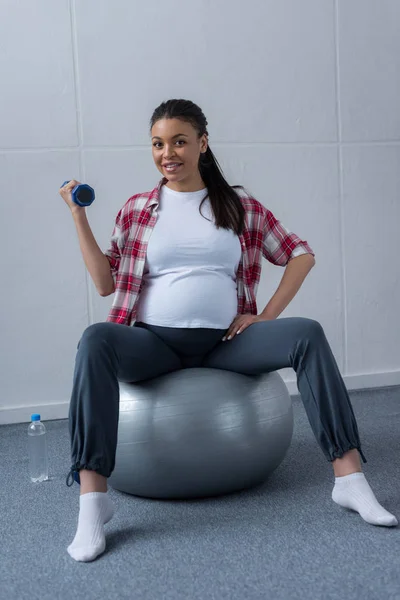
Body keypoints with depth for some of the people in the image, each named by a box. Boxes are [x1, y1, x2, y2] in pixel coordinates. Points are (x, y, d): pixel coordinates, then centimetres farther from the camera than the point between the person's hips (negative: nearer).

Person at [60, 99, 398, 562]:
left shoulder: (241, 206, 10)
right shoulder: (136, 210, 11)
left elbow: (301, 255, 11)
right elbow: (106, 283, 7)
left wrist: (265, 316, -1)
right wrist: (79, 217, 3)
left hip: (223, 341, 1)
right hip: (155, 340, 0)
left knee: (307, 334, -24)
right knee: (96, 341, -33)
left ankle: (349, 478, -21)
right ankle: (92, 499, -34)